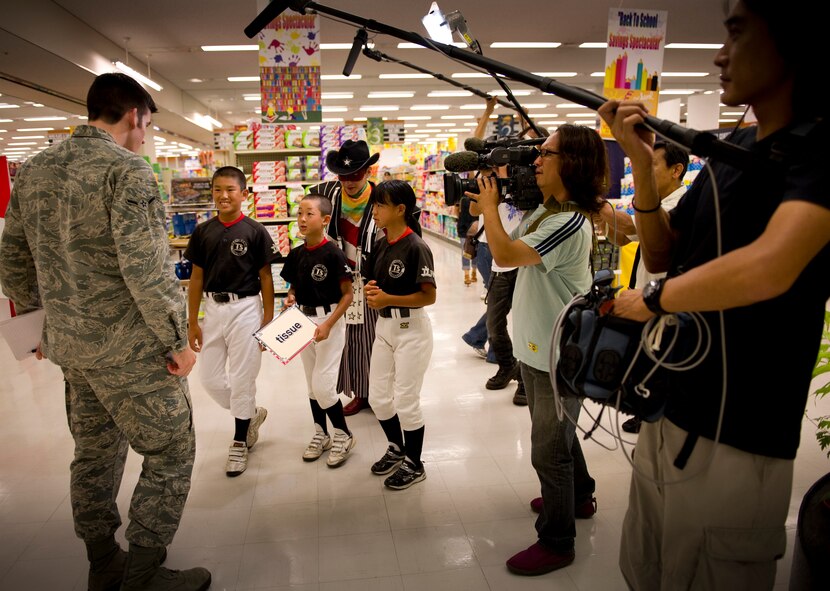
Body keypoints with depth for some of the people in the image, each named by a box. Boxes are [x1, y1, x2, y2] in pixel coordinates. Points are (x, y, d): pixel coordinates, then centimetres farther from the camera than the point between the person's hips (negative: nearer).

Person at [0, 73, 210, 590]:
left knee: (95, 454, 20)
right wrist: (178, 340, -15)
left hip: (69, 344, 8)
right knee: (170, 456, 6)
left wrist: (41, 322, 24)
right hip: (131, 349, -8)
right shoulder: (127, 169, -15)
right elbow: (146, 269, -23)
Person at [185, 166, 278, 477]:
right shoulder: (203, 231, 3)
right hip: (213, 308, 4)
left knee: (241, 378, 3)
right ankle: (251, 414, 34)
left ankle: (239, 443, 21)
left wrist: (268, 320, -6)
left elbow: (265, 278, -3)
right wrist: (192, 322, 5)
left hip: (245, 308, -4)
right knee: (210, 378, 9)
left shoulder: (255, 231, -6)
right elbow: (197, 277, 7)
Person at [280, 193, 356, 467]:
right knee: (312, 383, 15)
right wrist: (290, 298, -6)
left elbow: (347, 294, -13)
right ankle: (321, 434, 32)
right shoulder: (296, 254, 3)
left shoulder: (333, 254, -16)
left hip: (329, 320, -7)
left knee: (323, 385, -6)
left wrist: (328, 324, -20)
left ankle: (344, 436, 15)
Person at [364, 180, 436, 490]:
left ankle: (414, 464, 25)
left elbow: (429, 296, -19)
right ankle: (397, 449, 39)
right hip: (384, 327, 8)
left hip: (411, 329, -8)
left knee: (405, 401, 4)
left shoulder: (416, 247, -17)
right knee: (378, 398, 15)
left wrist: (388, 299, -26)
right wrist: (370, 290, -8)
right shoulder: (380, 245, 6)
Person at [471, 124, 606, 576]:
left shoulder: (569, 222, -24)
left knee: (549, 451, 4)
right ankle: (579, 497, 50)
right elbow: (509, 250, 14)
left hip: (558, 357, -10)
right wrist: (490, 208, 3)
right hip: (537, 348, 10)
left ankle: (556, 543, 23)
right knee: (557, 433, 27)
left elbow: (505, 254, -26)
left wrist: (489, 206, -12)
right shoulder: (543, 211, 6)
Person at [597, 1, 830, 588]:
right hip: (668, 414, 7)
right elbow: (663, 255, 10)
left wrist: (650, 300, -16)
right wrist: (643, 165, -4)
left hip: (734, 443, -7)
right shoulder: (730, 150, 8)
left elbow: (769, 267, -33)